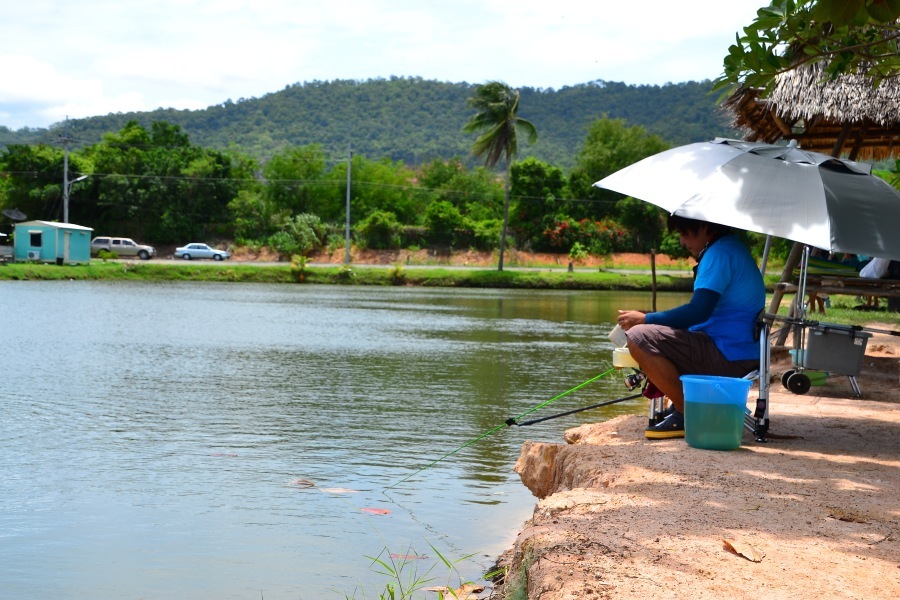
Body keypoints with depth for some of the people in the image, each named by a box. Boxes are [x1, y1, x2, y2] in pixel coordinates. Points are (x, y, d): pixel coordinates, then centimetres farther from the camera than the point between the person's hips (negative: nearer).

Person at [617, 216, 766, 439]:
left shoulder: (720, 253, -15)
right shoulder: (732, 248, 18)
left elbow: (698, 312, -24)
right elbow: (705, 311, 23)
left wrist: (646, 319, -14)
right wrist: (651, 320, 18)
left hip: (729, 358, -11)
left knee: (638, 339, -18)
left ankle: (687, 414, -11)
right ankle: (683, 404, 11)